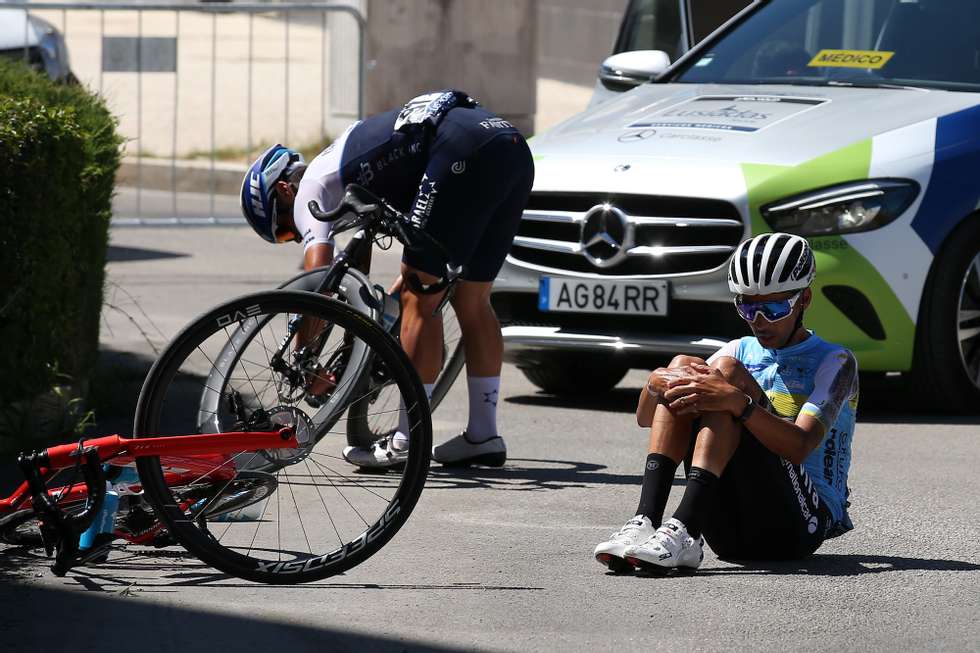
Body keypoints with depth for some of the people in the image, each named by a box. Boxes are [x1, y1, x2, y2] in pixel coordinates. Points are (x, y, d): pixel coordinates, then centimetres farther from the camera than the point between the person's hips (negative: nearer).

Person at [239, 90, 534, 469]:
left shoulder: (310, 187, 9)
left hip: (465, 153, -9)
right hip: (513, 144, 9)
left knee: (420, 300, -1)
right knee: (471, 302, 17)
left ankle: (407, 444, 0)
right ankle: (483, 437, 20)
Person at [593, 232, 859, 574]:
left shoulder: (835, 362, 3)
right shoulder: (740, 351, 20)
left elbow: (800, 447, -17)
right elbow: (645, 417, 11)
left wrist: (737, 401, -34)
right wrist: (656, 383, -14)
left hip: (802, 521, -5)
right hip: (729, 531, 5)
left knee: (727, 370, -21)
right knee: (682, 365, -8)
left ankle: (683, 535, -42)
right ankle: (644, 523, -28)